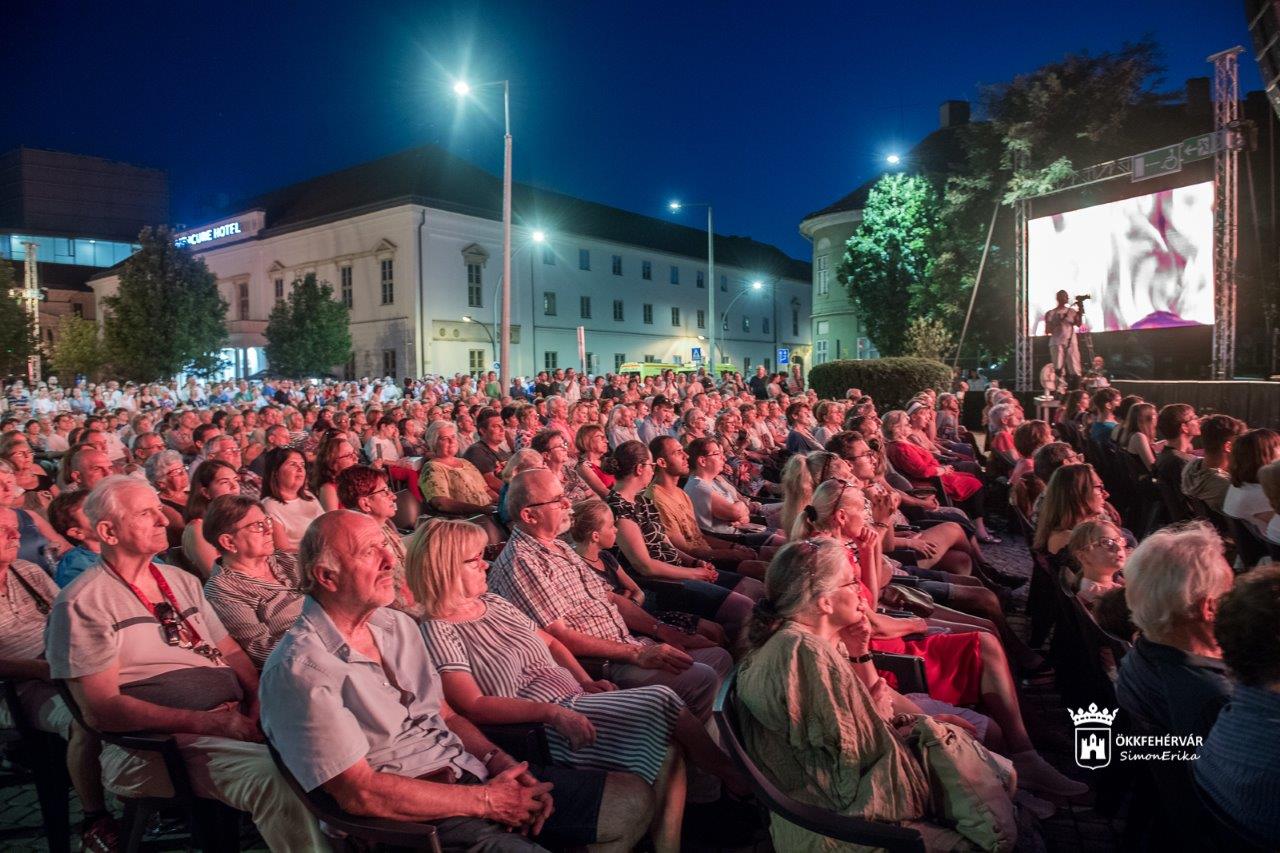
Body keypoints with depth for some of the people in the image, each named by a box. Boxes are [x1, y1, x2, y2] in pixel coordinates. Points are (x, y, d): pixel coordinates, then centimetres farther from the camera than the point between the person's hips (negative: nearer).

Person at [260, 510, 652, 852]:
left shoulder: (398, 625, 10)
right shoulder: (298, 669, -16)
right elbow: (360, 793, -19)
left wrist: (501, 763, -4)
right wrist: (485, 800, -15)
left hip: (473, 773, 8)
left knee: (632, 798, 3)